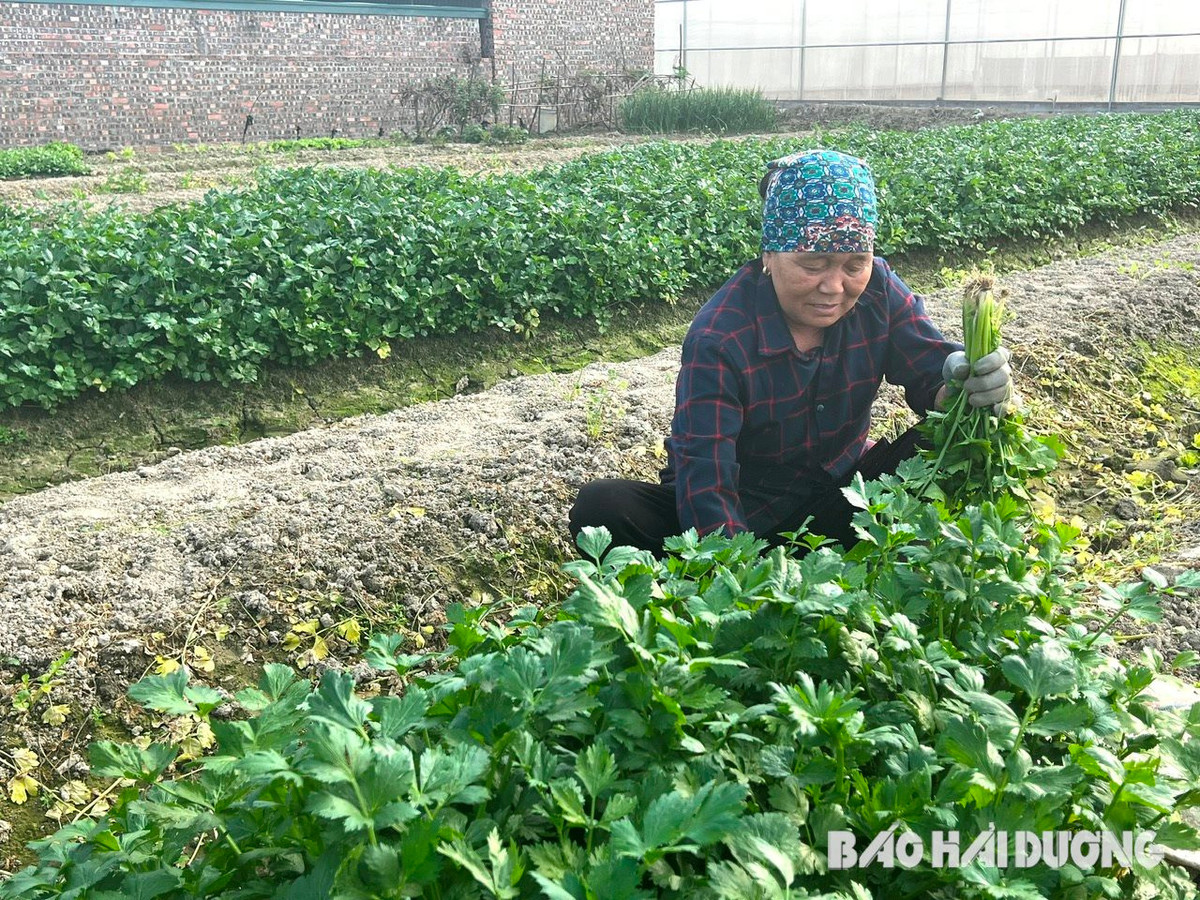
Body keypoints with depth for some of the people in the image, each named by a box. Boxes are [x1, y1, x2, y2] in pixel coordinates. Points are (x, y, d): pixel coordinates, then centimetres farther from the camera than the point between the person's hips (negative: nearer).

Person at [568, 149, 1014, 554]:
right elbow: (704, 480, -31)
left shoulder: (879, 290, -9)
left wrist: (965, 383, -37)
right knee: (601, 507, -29)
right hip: (744, 518, -3)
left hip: (841, 497, 3)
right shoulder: (718, 338, -25)